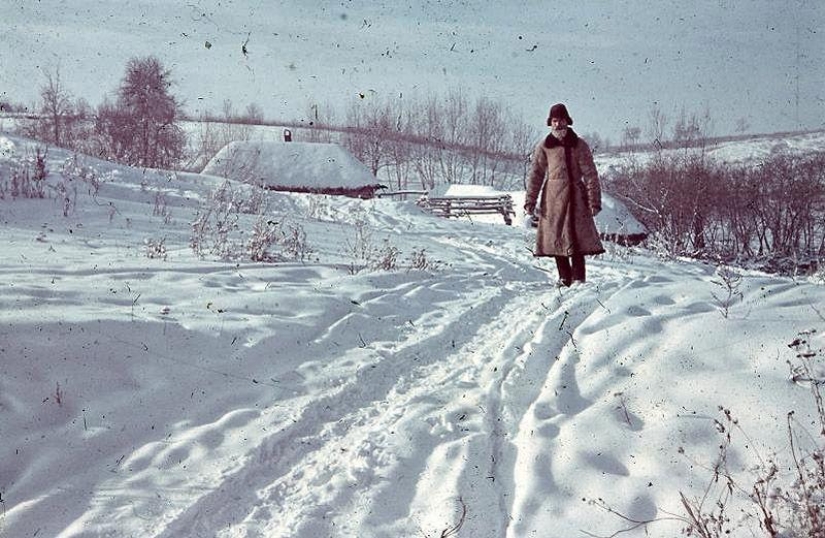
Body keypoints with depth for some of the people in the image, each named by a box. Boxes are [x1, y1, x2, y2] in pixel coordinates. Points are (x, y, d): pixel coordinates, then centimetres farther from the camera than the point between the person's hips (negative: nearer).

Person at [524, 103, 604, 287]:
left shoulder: (579, 145, 1)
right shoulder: (544, 146, 6)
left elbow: (590, 175, 0)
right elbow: (535, 175, 6)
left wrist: (594, 201, -7)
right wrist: (530, 201, -1)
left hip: (575, 196, -2)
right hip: (553, 197, 2)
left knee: (577, 236, -8)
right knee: (556, 237, 3)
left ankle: (578, 278, -5)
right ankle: (564, 277, 14)